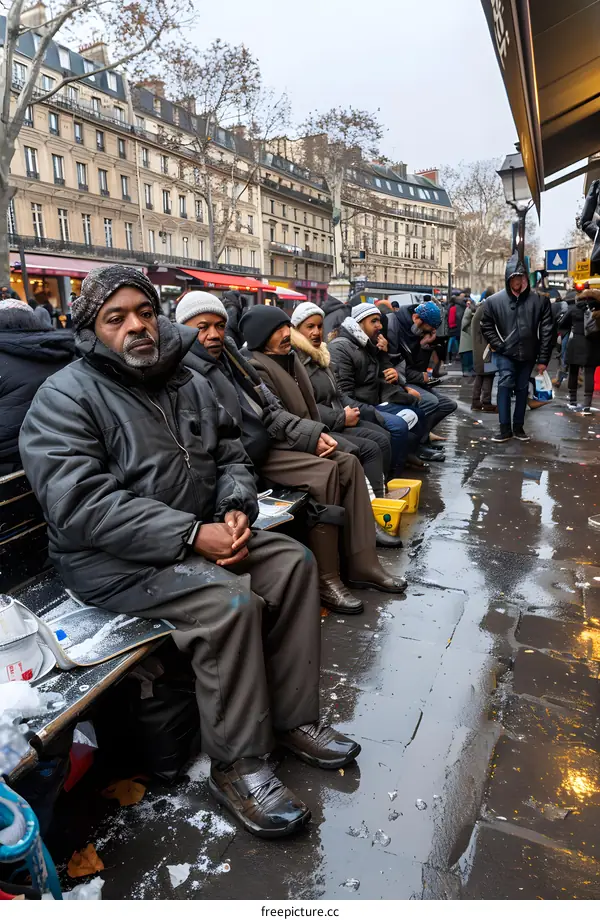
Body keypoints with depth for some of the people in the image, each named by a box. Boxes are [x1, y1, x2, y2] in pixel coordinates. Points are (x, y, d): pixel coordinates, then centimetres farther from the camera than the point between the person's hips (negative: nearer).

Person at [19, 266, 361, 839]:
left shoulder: (188, 383, 11)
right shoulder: (64, 399, -11)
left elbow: (231, 455, 14)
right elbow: (82, 506, -23)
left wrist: (236, 509, -9)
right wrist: (192, 536, -28)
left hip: (202, 533, 8)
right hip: (112, 559, -7)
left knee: (294, 562, -5)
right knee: (230, 600, -29)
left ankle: (293, 718, 5)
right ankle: (235, 766, -9)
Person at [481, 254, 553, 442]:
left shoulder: (540, 301, -6)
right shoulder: (494, 301, -6)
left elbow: (546, 331, -3)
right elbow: (486, 326, 5)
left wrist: (543, 358, -4)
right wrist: (498, 346, -5)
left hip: (528, 354, 1)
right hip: (506, 354, -1)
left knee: (522, 389, 10)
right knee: (505, 385, -14)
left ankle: (518, 427, 21)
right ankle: (505, 429, -10)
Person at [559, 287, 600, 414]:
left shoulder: (574, 308, 4)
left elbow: (562, 325, 8)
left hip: (576, 344, 1)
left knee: (573, 372, 13)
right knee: (589, 374, -2)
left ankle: (572, 401, 20)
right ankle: (587, 405, -8)